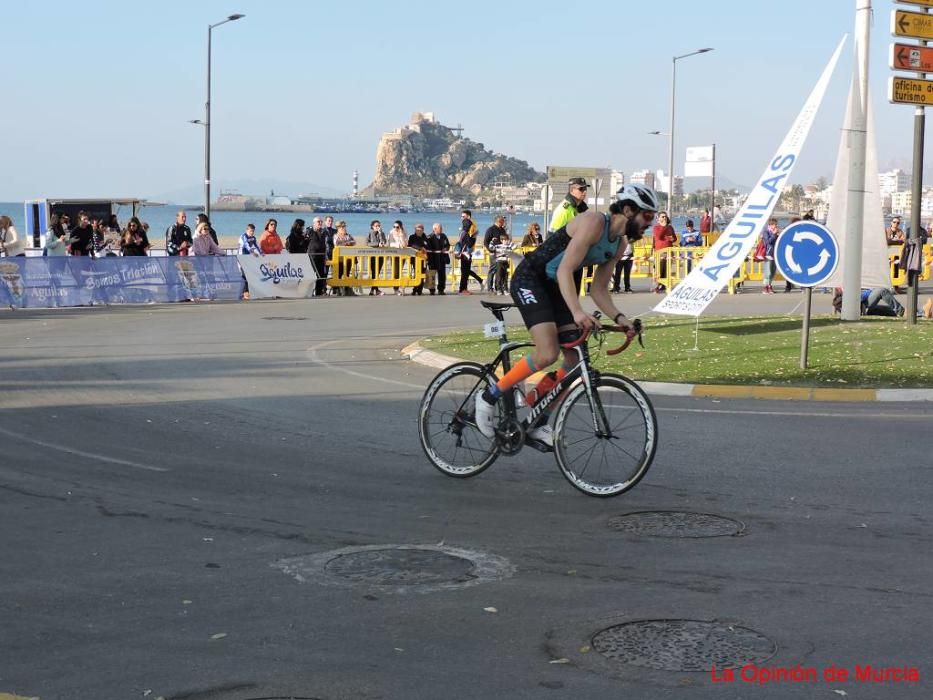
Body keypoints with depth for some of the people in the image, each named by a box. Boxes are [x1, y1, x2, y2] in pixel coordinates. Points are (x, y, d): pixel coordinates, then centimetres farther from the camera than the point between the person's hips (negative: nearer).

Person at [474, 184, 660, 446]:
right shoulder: (593, 222, -23)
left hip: (556, 289, 9)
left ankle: (539, 423, 9)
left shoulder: (620, 244, 4)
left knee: (576, 359, -3)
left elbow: (598, 289, 6)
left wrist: (618, 317, -12)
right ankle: (489, 397, -6)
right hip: (529, 280, -9)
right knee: (547, 353, -23)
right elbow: (565, 271, -31)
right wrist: (577, 312, -44)